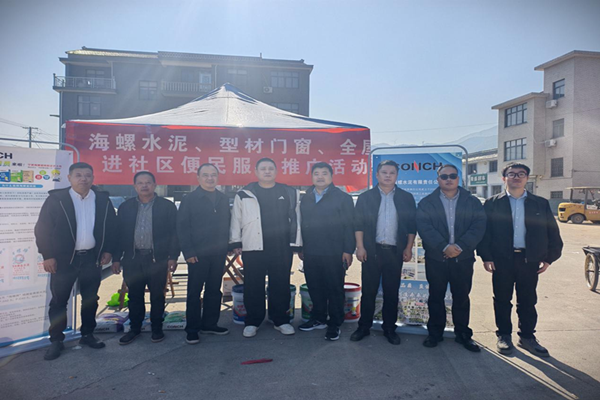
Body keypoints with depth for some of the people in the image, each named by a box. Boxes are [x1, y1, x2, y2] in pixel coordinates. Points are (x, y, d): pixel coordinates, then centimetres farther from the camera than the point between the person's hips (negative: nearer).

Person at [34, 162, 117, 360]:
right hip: (63, 258, -2)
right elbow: (42, 229, -4)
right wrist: (48, 255, -9)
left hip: (92, 258, 3)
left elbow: (112, 227, 8)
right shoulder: (56, 199, -5)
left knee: (91, 299, 12)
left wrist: (108, 250, 2)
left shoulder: (103, 199, 2)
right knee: (59, 301, 6)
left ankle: (87, 335, 27)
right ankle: (56, 341, 20)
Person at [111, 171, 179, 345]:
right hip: (132, 259, 3)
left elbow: (174, 233, -1)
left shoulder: (167, 206, 0)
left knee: (157, 296, 6)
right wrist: (116, 258, 5)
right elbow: (119, 233, 9)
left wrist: (173, 256, -7)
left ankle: (157, 329, 21)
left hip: (157, 259, -2)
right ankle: (135, 328, 27)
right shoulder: (125, 207, 9)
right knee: (135, 296, 11)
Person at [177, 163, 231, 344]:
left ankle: (209, 324, 25)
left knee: (214, 290, 12)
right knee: (194, 292, 4)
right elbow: (182, 227, -5)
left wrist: (226, 246, 1)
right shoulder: (190, 199, -2)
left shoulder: (224, 199, 10)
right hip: (198, 254, -4)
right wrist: (188, 252, -12)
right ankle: (192, 329, 15)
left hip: (218, 254, 4)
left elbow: (227, 224, 11)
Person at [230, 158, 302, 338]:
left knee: (281, 285, 8)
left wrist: (297, 243, 8)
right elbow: (236, 220, 6)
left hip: (282, 248, 1)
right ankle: (252, 322, 20)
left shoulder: (290, 193, 8)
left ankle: (281, 320, 23)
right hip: (253, 248, -1)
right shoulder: (244, 195, 4)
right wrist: (236, 243, 2)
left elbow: (296, 219, 10)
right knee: (253, 287, 6)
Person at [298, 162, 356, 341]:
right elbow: (302, 224, 12)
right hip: (310, 253, 4)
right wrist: (301, 248, 8)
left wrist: (348, 251, -10)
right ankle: (318, 319, 28)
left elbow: (349, 226, -4)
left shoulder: (343, 198, 0)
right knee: (315, 288, 11)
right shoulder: (305, 199, 13)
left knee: (335, 289, 5)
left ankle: (334, 324, 18)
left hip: (334, 254, -4)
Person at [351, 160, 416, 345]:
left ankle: (390, 328, 21)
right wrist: (360, 247, -6)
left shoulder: (406, 198, 6)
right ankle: (364, 326, 18)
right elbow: (358, 224, 1)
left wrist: (408, 248, 0)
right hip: (372, 250, -1)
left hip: (395, 251, 1)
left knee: (392, 292, 9)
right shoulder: (365, 197, 4)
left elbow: (412, 225, 6)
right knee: (368, 290, 5)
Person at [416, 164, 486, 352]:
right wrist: (444, 247, -19)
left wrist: (460, 246, -17)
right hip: (436, 258, -1)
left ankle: (463, 334, 24)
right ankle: (435, 333, 22)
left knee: (462, 297, 10)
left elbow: (479, 226, -5)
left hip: (463, 258, 1)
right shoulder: (426, 203, 3)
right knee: (436, 296, 8)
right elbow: (424, 227, -9)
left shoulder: (472, 202, 6)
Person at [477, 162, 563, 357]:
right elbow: (483, 231, -1)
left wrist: (549, 258, 1)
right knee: (502, 300, 8)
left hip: (530, 260, 2)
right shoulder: (492, 203, 2)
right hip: (502, 260, -1)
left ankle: (527, 337, 25)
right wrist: (486, 257, -8)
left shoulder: (541, 204, 7)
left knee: (528, 301, 10)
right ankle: (504, 336, 22)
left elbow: (552, 232, 8)